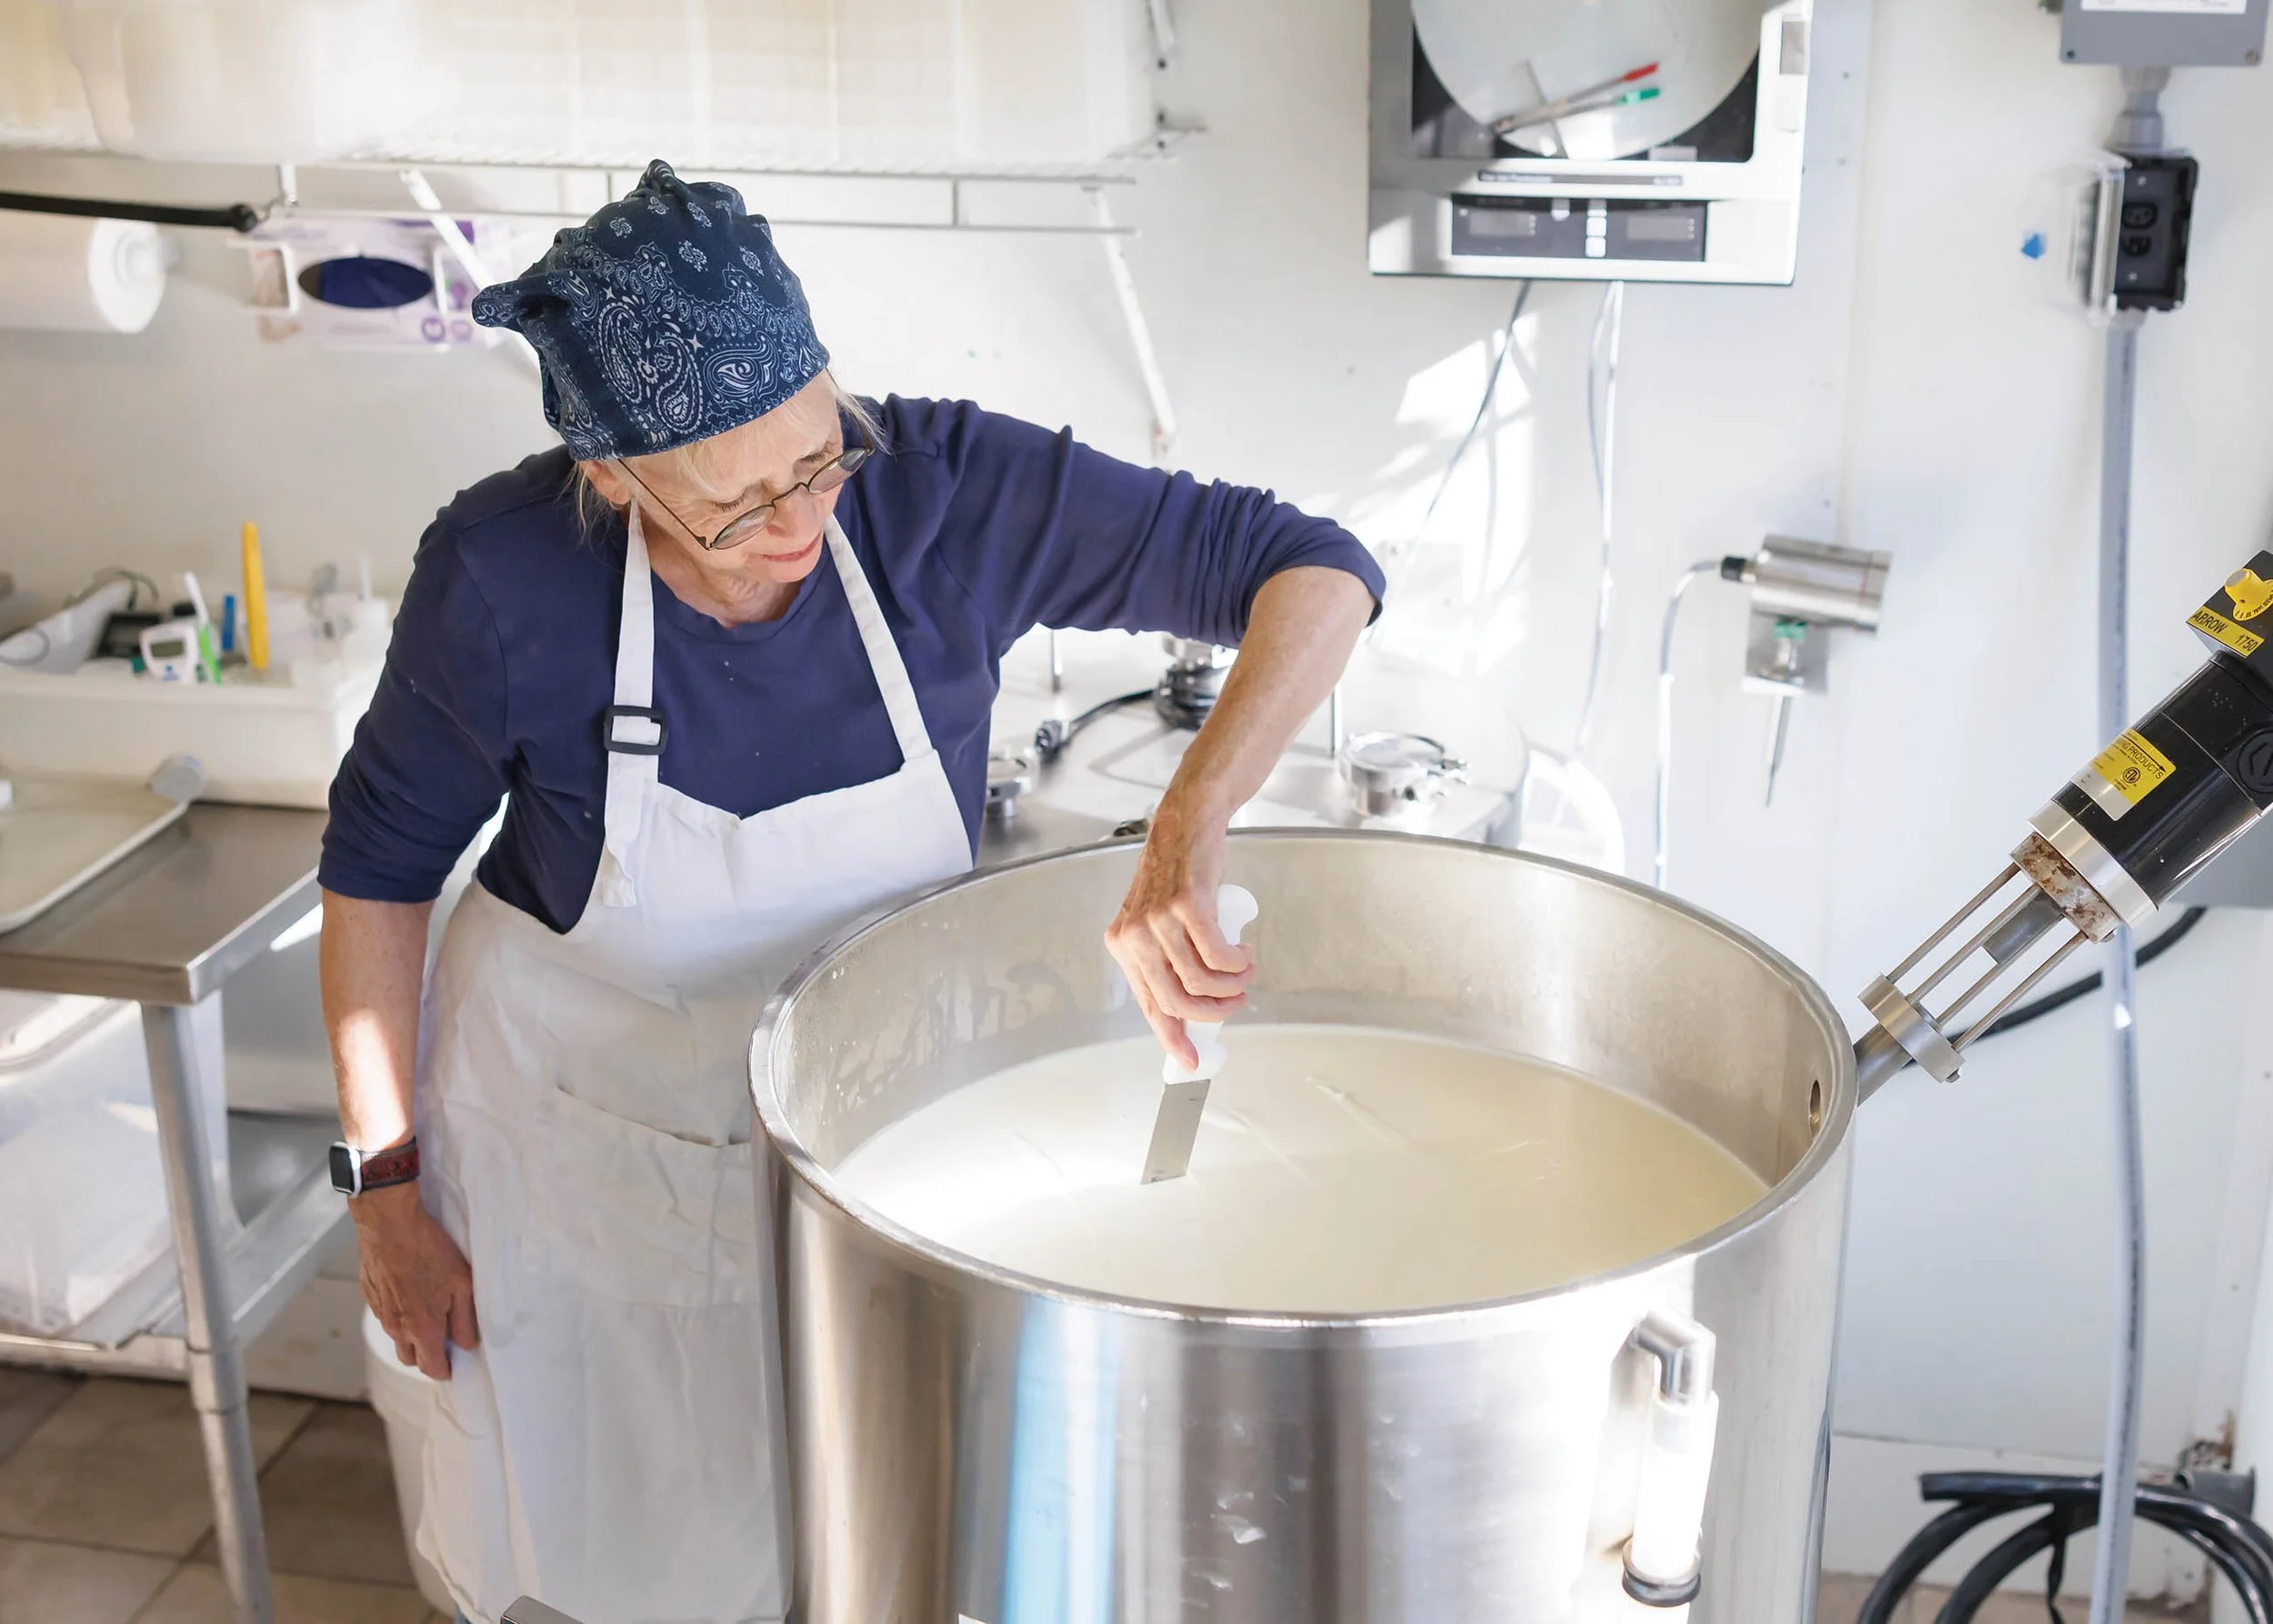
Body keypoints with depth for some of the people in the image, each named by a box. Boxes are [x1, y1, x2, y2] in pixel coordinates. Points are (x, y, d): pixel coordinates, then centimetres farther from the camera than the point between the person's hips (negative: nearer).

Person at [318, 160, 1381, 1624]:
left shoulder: (944, 490, -24)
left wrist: (1188, 832, -42)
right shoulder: (508, 578, -25)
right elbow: (381, 858, -8)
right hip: (580, 1141, -1)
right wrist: (386, 1182, -6)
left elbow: (1315, 570, -26)